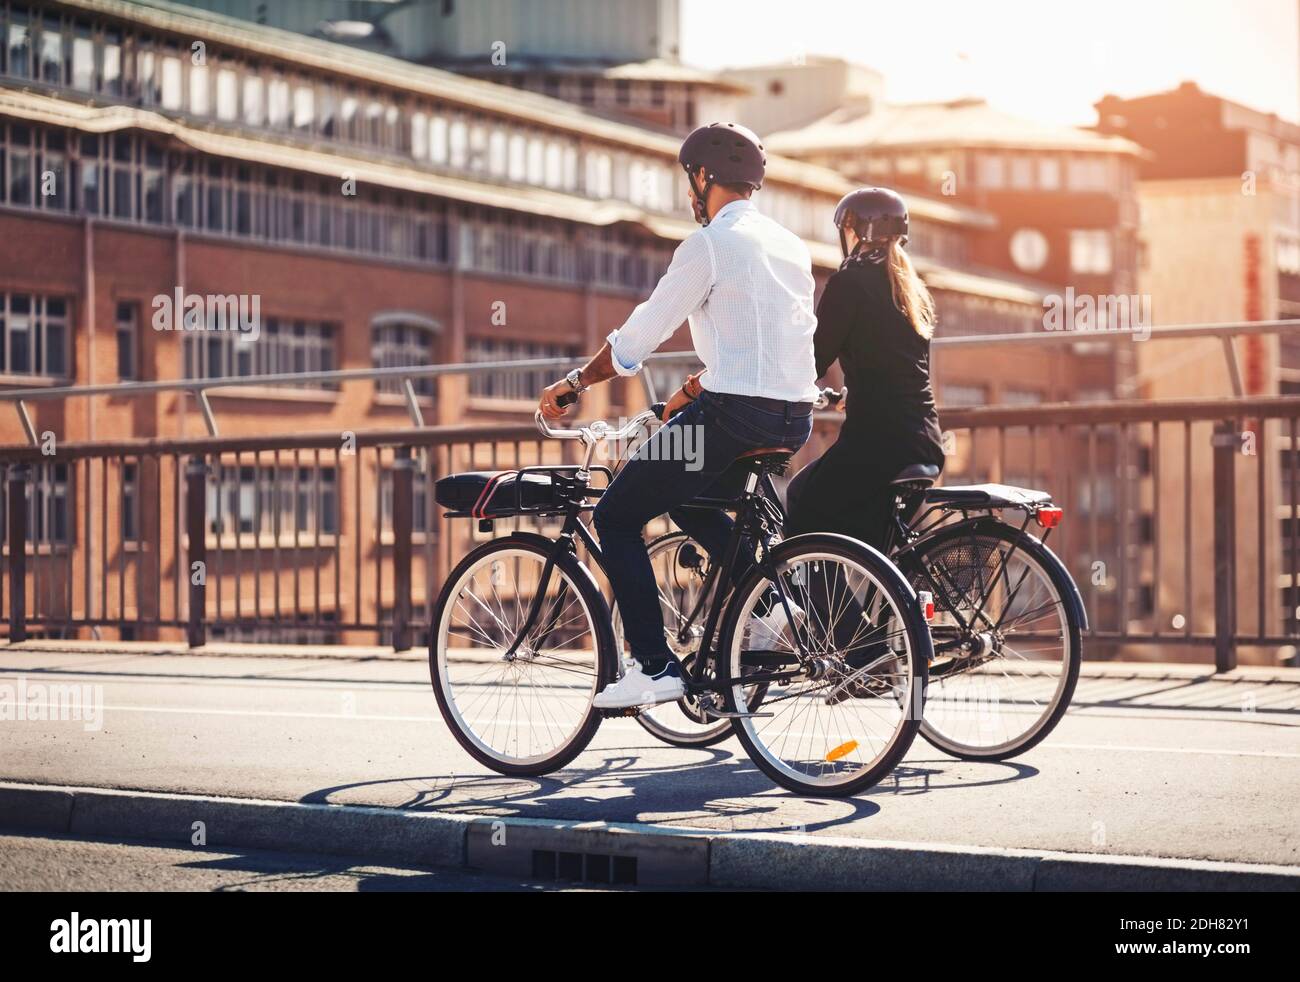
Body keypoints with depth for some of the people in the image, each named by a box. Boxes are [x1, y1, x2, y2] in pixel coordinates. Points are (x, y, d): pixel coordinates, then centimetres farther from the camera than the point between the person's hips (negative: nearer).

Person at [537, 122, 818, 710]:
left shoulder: (710, 244, -7)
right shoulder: (790, 246, 17)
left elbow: (638, 337, -6)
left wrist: (573, 383, 7)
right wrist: (691, 393, 32)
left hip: (735, 415, -8)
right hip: (794, 418, 9)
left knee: (616, 517, 3)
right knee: (687, 498, 31)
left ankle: (653, 667, -4)